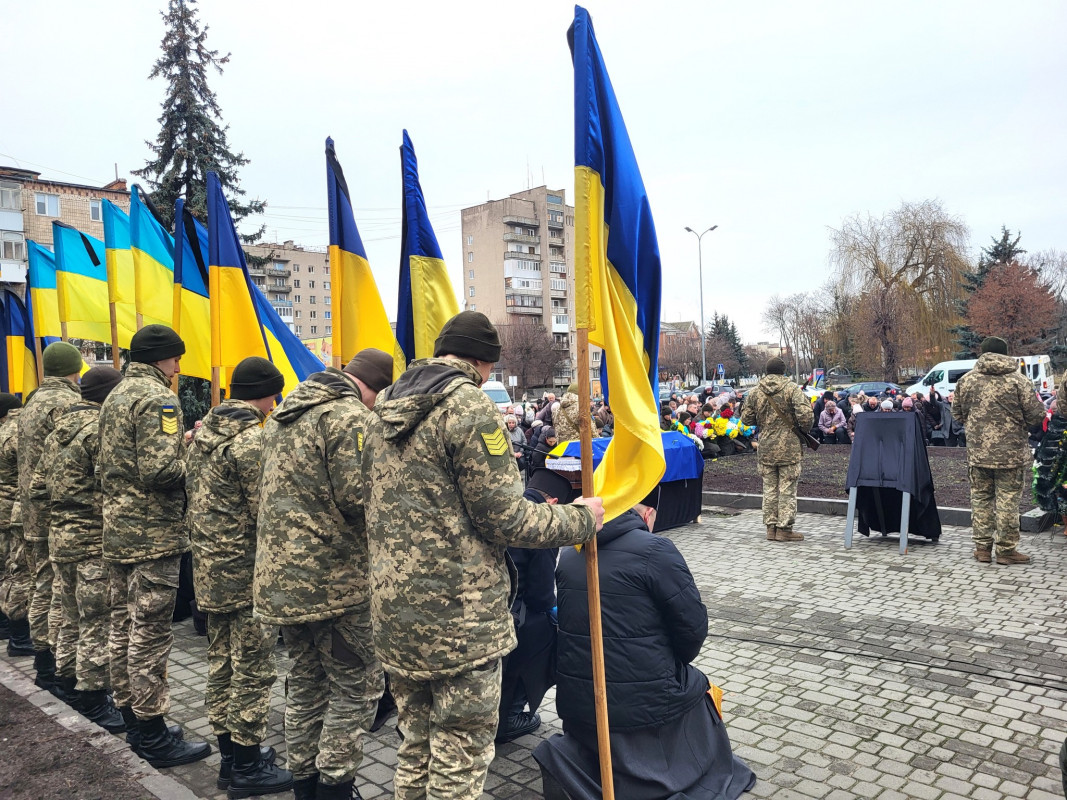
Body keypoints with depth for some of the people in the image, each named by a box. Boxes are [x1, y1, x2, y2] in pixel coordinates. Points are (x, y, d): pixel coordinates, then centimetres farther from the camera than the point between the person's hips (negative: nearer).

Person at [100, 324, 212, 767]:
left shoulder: (115, 396, 15)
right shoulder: (157, 397, -15)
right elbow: (159, 470, -26)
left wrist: (180, 443, 13)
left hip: (117, 530, 10)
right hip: (153, 535, -10)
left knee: (123, 626, 15)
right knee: (150, 633, -3)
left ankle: (130, 717, 28)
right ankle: (153, 736, 6)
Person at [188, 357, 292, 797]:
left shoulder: (204, 431, 9)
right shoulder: (252, 439, -18)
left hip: (209, 567, 9)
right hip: (246, 573, -9)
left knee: (222, 662, 17)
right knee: (253, 670, 3)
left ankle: (229, 755, 29)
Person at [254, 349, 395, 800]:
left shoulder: (285, 413, 15)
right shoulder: (350, 416, -15)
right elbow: (357, 497, -22)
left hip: (280, 576, 9)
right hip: (334, 580, -9)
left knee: (305, 682, 19)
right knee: (357, 687, 5)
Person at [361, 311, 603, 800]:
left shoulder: (384, 410, 10)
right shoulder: (470, 409, -15)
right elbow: (504, 518, -16)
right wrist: (579, 518, -3)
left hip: (393, 606, 8)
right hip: (458, 613, -8)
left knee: (415, 744, 21)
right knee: (460, 754, 7)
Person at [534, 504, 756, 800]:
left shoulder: (569, 555, 5)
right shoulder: (655, 550, -13)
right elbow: (693, 625, -12)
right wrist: (673, 664, 10)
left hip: (575, 699, 5)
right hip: (644, 704, -4)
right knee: (696, 687, 26)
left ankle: (570, 761, 9)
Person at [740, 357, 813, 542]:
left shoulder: (755, 392, 3)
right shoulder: (792, 388, -9)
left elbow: (746, 418, 8)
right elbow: (806, 415, -16)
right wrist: (803, 428, 3)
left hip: (765, 448, 4)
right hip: (789, 448, -4)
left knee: (769, 488, 12)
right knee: (787, 489, 4)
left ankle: (771, 527, 17)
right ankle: (784, 528, 7)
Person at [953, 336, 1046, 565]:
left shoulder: (966, 380, 1)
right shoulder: (1018, 381, -8)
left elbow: (957, 413, 10)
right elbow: (1036, 415, -6)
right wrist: (1019, 423, 15)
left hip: (977, 450, 3)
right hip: (1010, 451, -3)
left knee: (980, 497, 11)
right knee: (1008, 499, 5)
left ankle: (982, 546, 16)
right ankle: (1006, 549, 11)